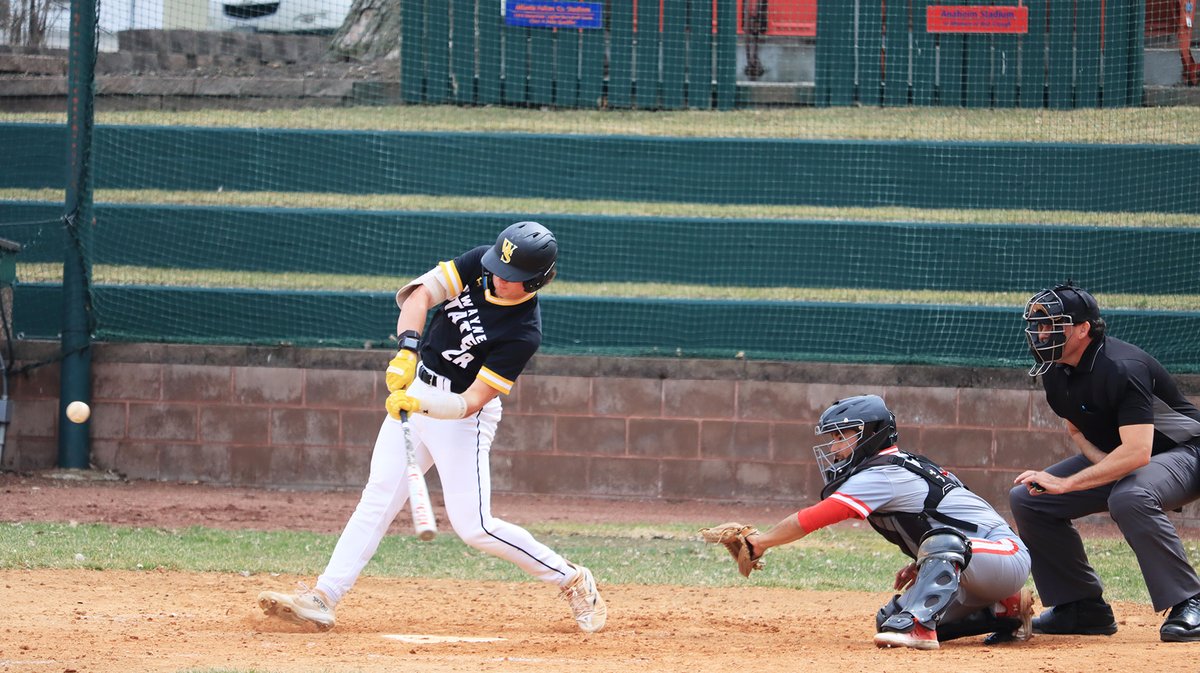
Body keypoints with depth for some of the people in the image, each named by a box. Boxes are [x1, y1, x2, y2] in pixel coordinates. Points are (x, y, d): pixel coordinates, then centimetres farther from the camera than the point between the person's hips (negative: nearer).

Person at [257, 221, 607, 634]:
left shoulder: (524, 333, -22)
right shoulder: (479, 265, -8)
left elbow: (469, 403, -24)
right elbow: (420, 294, -18)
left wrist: (420, 405, -39)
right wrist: (408, 349, -33)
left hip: (461, 414, -6)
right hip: (413, 391, 6)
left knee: (473, 527, -9)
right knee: (377, 499, 0)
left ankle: (572, 581, 7)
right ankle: (322, 599, -4)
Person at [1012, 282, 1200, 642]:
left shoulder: (1121, 368, -31)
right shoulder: (1054, 370, -4)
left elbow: (1137, 452, -38)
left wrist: (1066, 484, -38)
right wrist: (1105, 464, -12)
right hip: (1108, 456, 9)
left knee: (1129, 498, -40)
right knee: (1027, 498, -2)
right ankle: (1083, 608, 6)